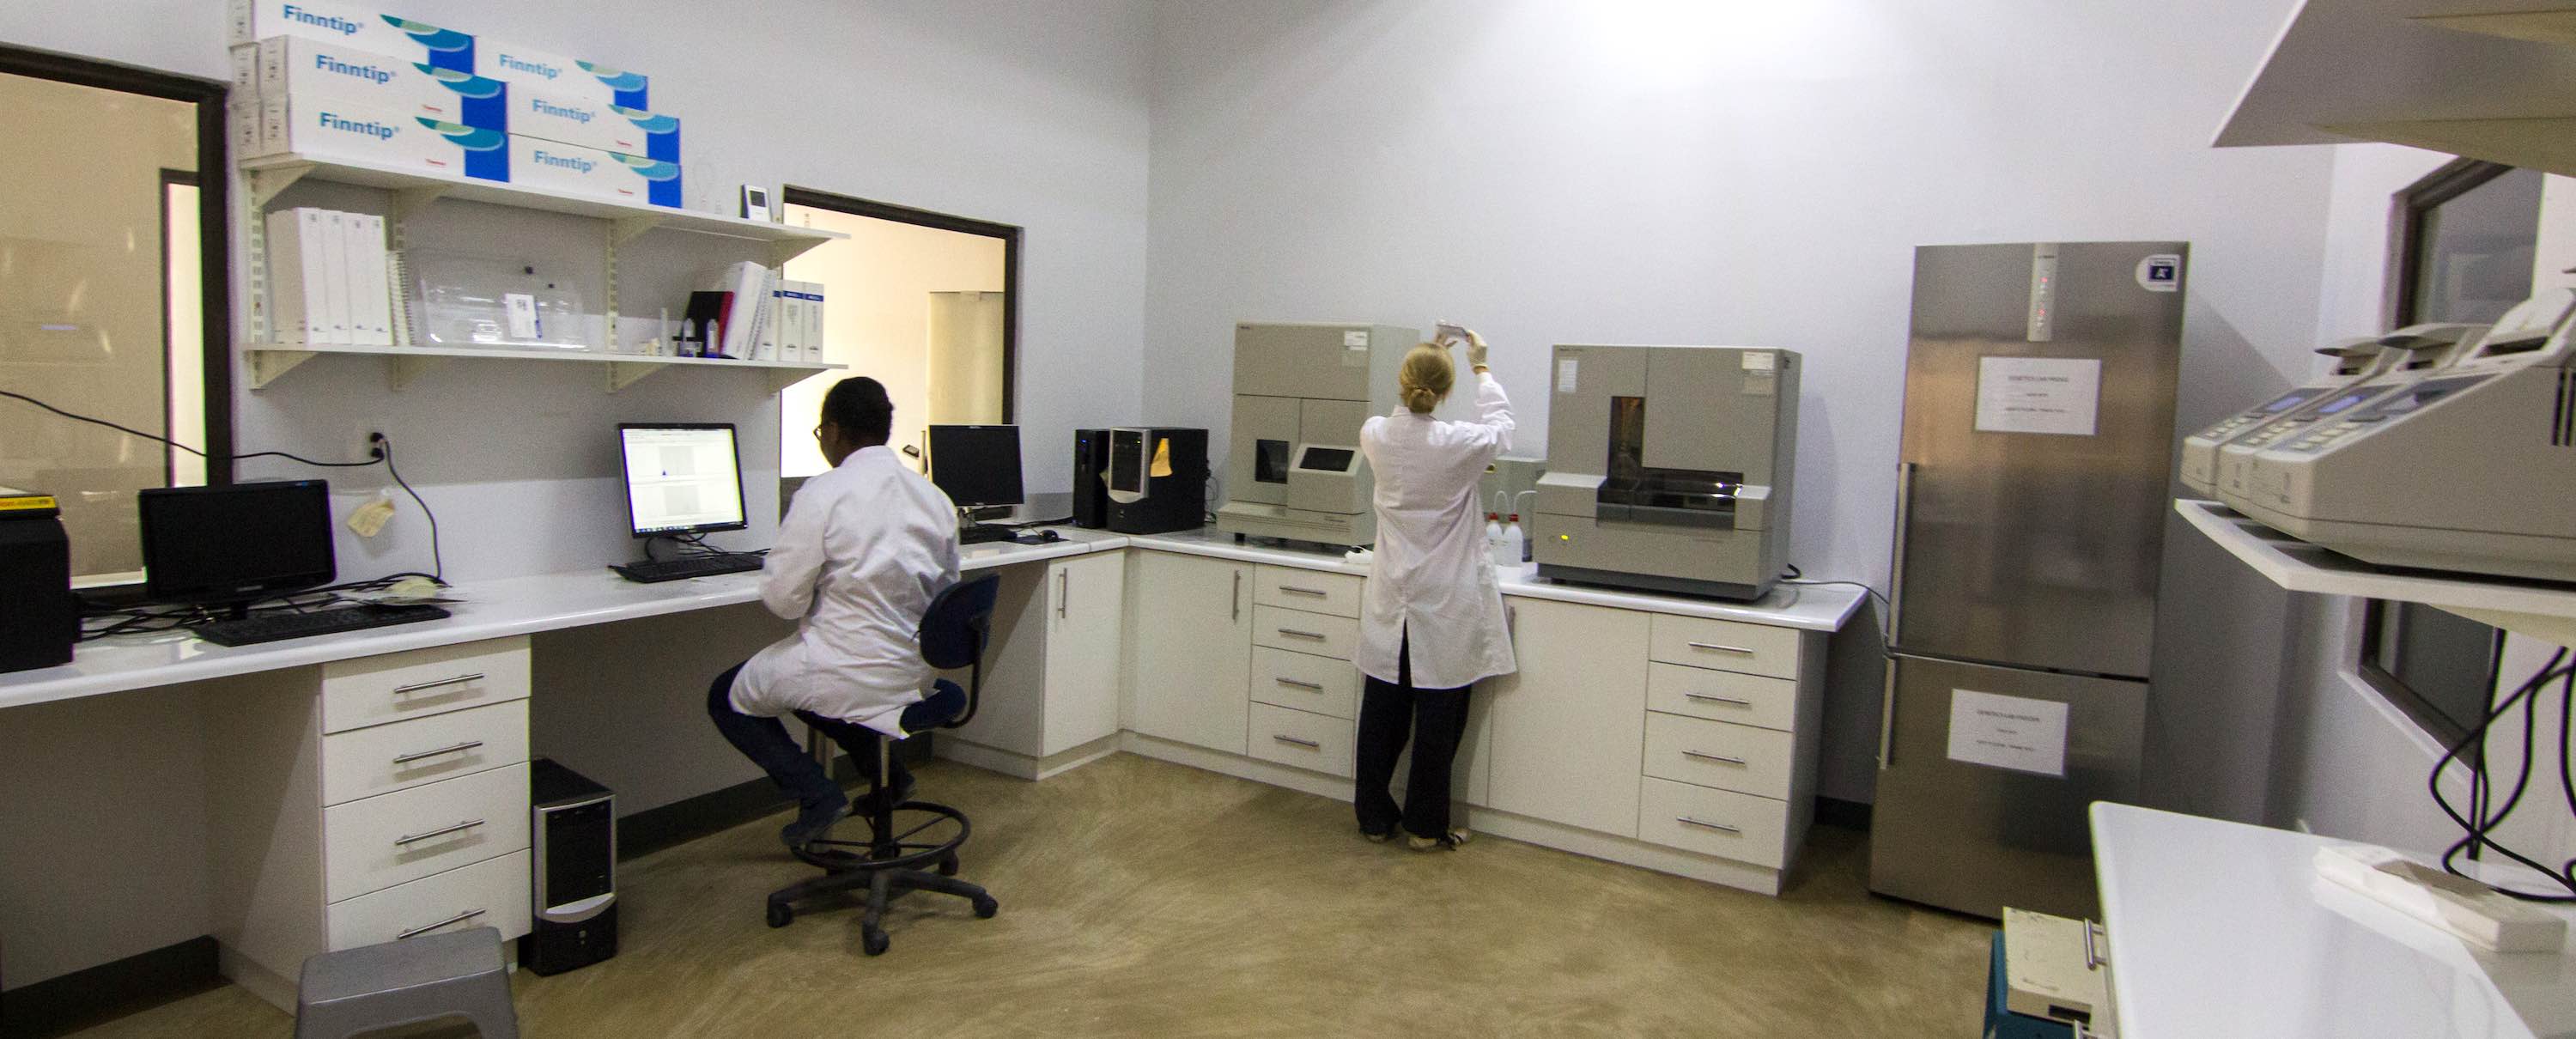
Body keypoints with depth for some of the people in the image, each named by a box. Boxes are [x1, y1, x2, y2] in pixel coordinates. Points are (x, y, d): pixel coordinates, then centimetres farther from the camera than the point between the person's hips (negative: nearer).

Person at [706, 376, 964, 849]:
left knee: (727, 698, 19)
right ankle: (884, 767, 18)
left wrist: (773, 562, 9)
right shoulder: (935, 496, 3)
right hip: (916, 670, 7)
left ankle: (818, 794, 4)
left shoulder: (822, 494, -16)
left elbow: (783, 600, -11)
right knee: (801, 668, 33)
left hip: (851, 671, -7)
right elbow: (947, 590, 13)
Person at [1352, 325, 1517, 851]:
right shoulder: (1459, 444, -17)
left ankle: (1375, 816, 24)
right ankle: (1425, 826, 17)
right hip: (1446, 606, -4)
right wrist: (1479, 366, 17)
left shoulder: (1374, 435, -6)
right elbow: (1500, 426, 7)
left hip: (1391, 601, 4)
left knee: (1382, 711, 12)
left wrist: (1427, 358, 26)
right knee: (1438, 718, 7)